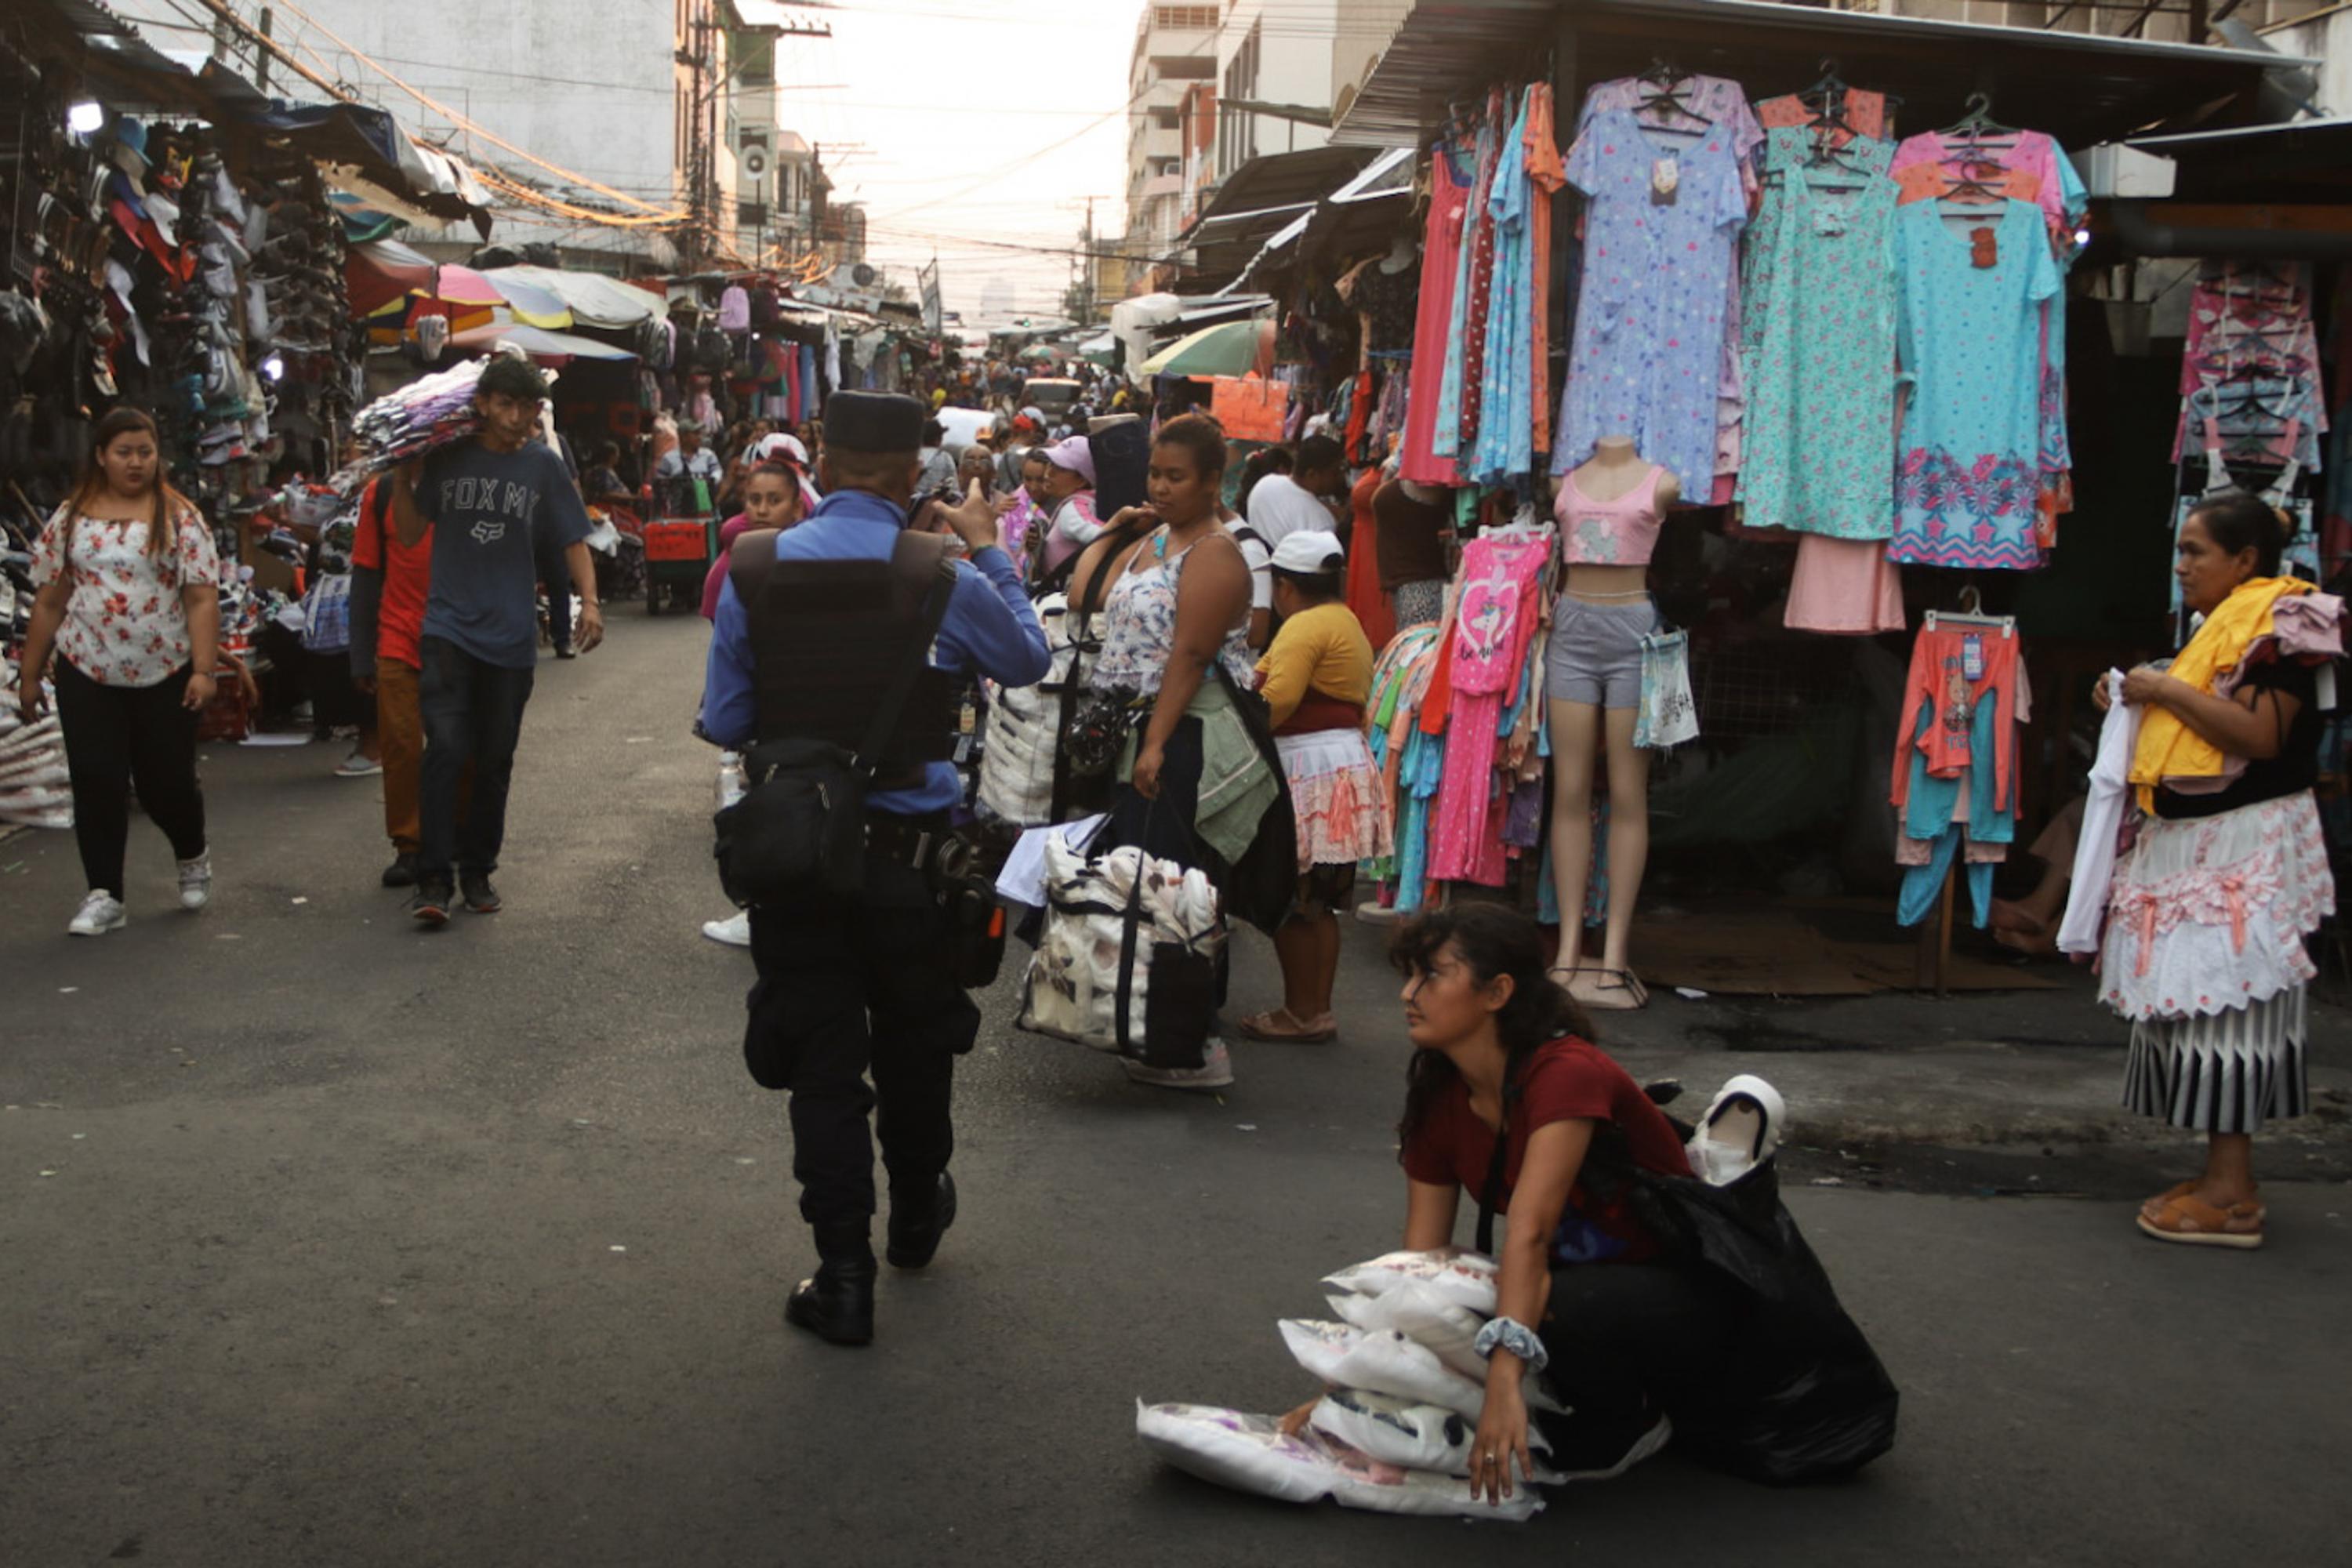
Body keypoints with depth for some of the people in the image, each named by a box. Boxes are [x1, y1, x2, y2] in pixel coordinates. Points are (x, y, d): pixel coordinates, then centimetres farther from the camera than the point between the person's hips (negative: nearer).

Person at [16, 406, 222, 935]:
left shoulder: (180, 517, -2)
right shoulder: (71, 518, 6)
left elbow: (202, 598, -6)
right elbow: (49, 601, 9)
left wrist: (204, 670, -16)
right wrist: (30, 674, 8)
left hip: (165, 674, -2)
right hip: (87, 673, 2)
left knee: (167, 781, 5)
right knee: (97, 782, -2)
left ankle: (193, 856, 36)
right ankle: (103, 894, 6)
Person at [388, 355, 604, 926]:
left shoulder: (543, 466, 3)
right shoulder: (447, 459, 3)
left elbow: (573, 541, 7)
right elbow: (410, 533, 8)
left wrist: (589, 601, -6)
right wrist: (404, 473, -3)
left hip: (510, 636, 1)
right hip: (448, 627, -1)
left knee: (495, 760, 9)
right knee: (447, 748, -15)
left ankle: (478, 871, 22)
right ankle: (433, 878, -11)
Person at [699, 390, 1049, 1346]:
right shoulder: (948, 582, -13)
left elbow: (724, 724, -1)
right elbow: (1029, 661, 8)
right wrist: (989, 552, 17)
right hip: (910, 848, 0)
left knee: (820, 1058, 9)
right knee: (915, 1048, 21)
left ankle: (844, 1276, 9)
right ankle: (916, 1219, 41)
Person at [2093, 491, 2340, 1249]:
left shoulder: (2276, 623, -11)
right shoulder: (2222, 626, 18)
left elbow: (2260, 735, -23)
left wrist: (2170, 691, -17)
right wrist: (2136, 708, 11)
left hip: (2243, 850, -9)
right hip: (2196, 844, 10)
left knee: (2225, 1002, -8)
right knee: (2203, 1007, 10)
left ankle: (2233, 1196, -5)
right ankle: (2221, 1176, 16)